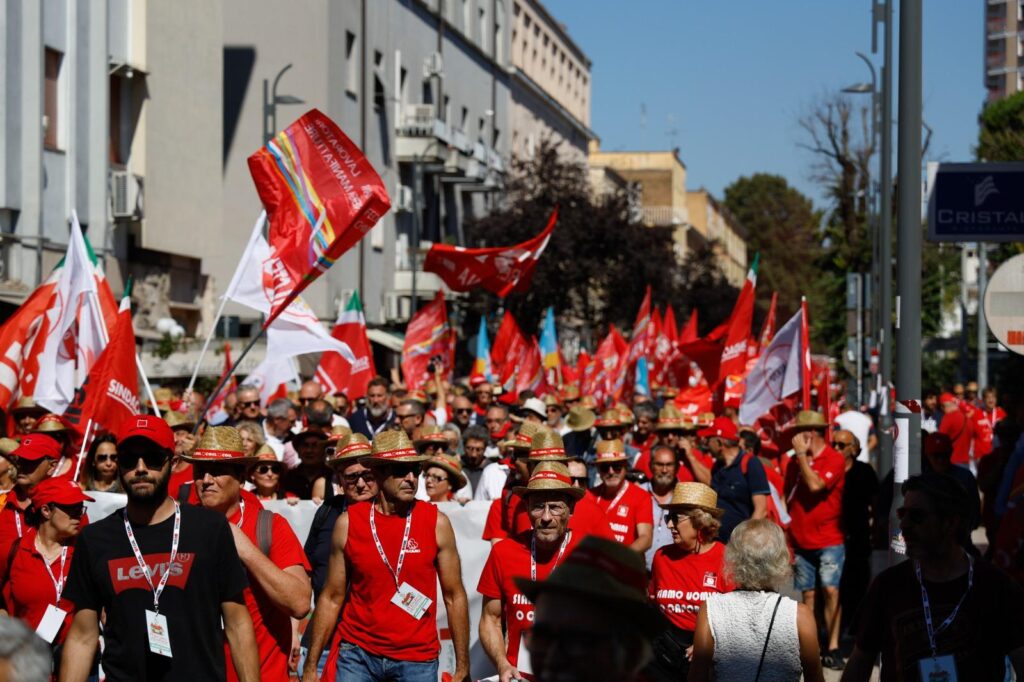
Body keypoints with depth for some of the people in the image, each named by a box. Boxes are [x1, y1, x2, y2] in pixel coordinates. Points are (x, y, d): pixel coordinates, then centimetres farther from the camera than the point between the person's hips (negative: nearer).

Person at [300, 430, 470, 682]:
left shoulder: (437, 523, -1)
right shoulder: (348, 523, 0)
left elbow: (455, 597, 3)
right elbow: (332, 598, 5)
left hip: (417, 659, 0)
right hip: (358, 654, 0)